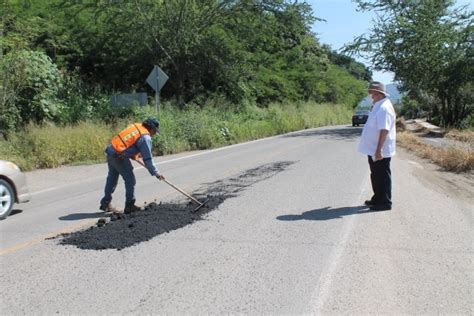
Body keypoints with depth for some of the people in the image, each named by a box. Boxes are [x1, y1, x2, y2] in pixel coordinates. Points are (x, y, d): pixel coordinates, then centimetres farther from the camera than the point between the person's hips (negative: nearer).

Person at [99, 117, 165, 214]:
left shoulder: (136, 126, 15)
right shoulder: (145, 137, -10)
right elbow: (148, 159, -9)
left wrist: (135, 156, 31)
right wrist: (156, 173, -2)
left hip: (111, 150, 9)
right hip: (119, 156, -9)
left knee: (112, 178, 21)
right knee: (130, 180, 3)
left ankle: (105, 203, 33)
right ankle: (129, 206, 11)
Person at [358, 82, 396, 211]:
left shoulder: (384, 108, -19)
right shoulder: (378, 107, 13)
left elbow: (384, 130, -26)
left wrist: (379, 150, -29)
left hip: (380, 151, -10)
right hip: (373, 150, 10)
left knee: (382, 176, 0)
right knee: (376, 176, 18)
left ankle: (385, 202, 10)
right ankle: (378, 199, 31)